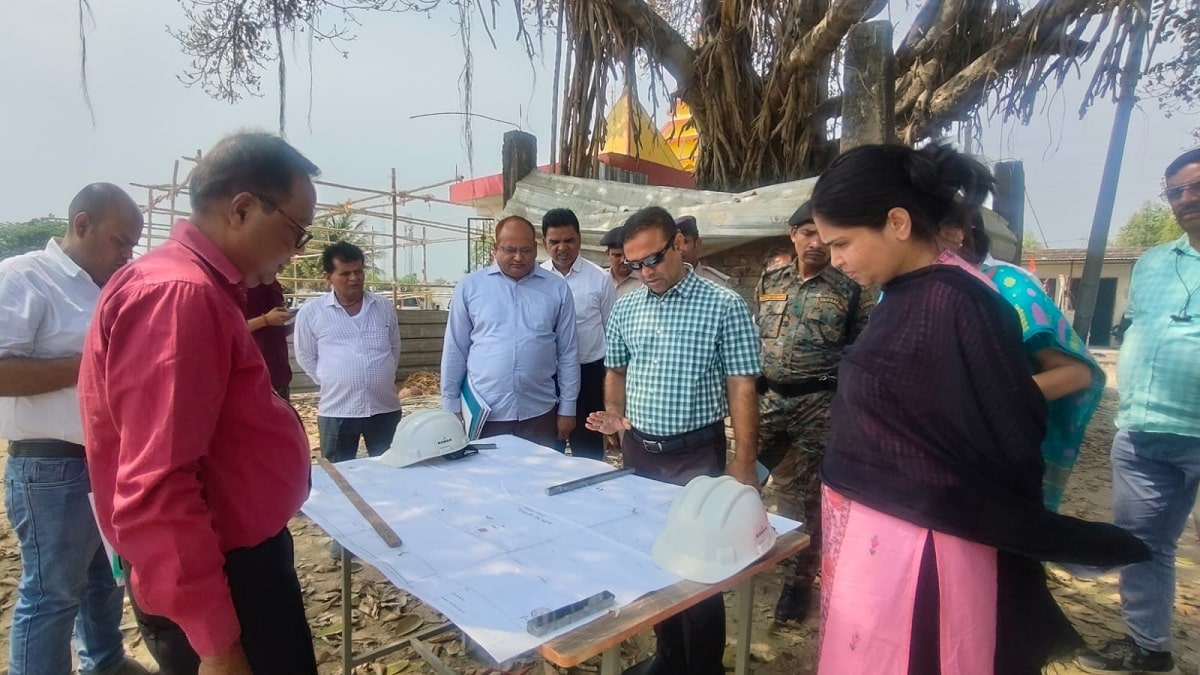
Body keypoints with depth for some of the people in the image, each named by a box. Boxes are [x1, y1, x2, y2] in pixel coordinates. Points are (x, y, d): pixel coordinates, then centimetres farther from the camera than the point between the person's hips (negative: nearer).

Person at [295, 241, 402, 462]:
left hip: (385, 408, 2)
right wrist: (332, 383, 3)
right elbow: (306, 357, 6)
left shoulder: (384, 307, 5)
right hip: (337, 411, -2)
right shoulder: (310, 312, -2)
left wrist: (380, 379, 11)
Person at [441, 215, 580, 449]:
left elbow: (568, 353, 3)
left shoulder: (558, 289, 2)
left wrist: (567, 408, 2)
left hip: (540, 412, 1)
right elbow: (455, 350, 4)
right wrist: (451, 406, 3)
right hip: (483, 412, 0)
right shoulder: (469, 286, 1)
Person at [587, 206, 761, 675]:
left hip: (697, 455, -5)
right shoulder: (625, 309, 4)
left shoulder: (724, 306, -9)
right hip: (638, 452, 5)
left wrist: (743, 463, -14)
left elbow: (741, 387, -10)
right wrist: (614, 415, -3)